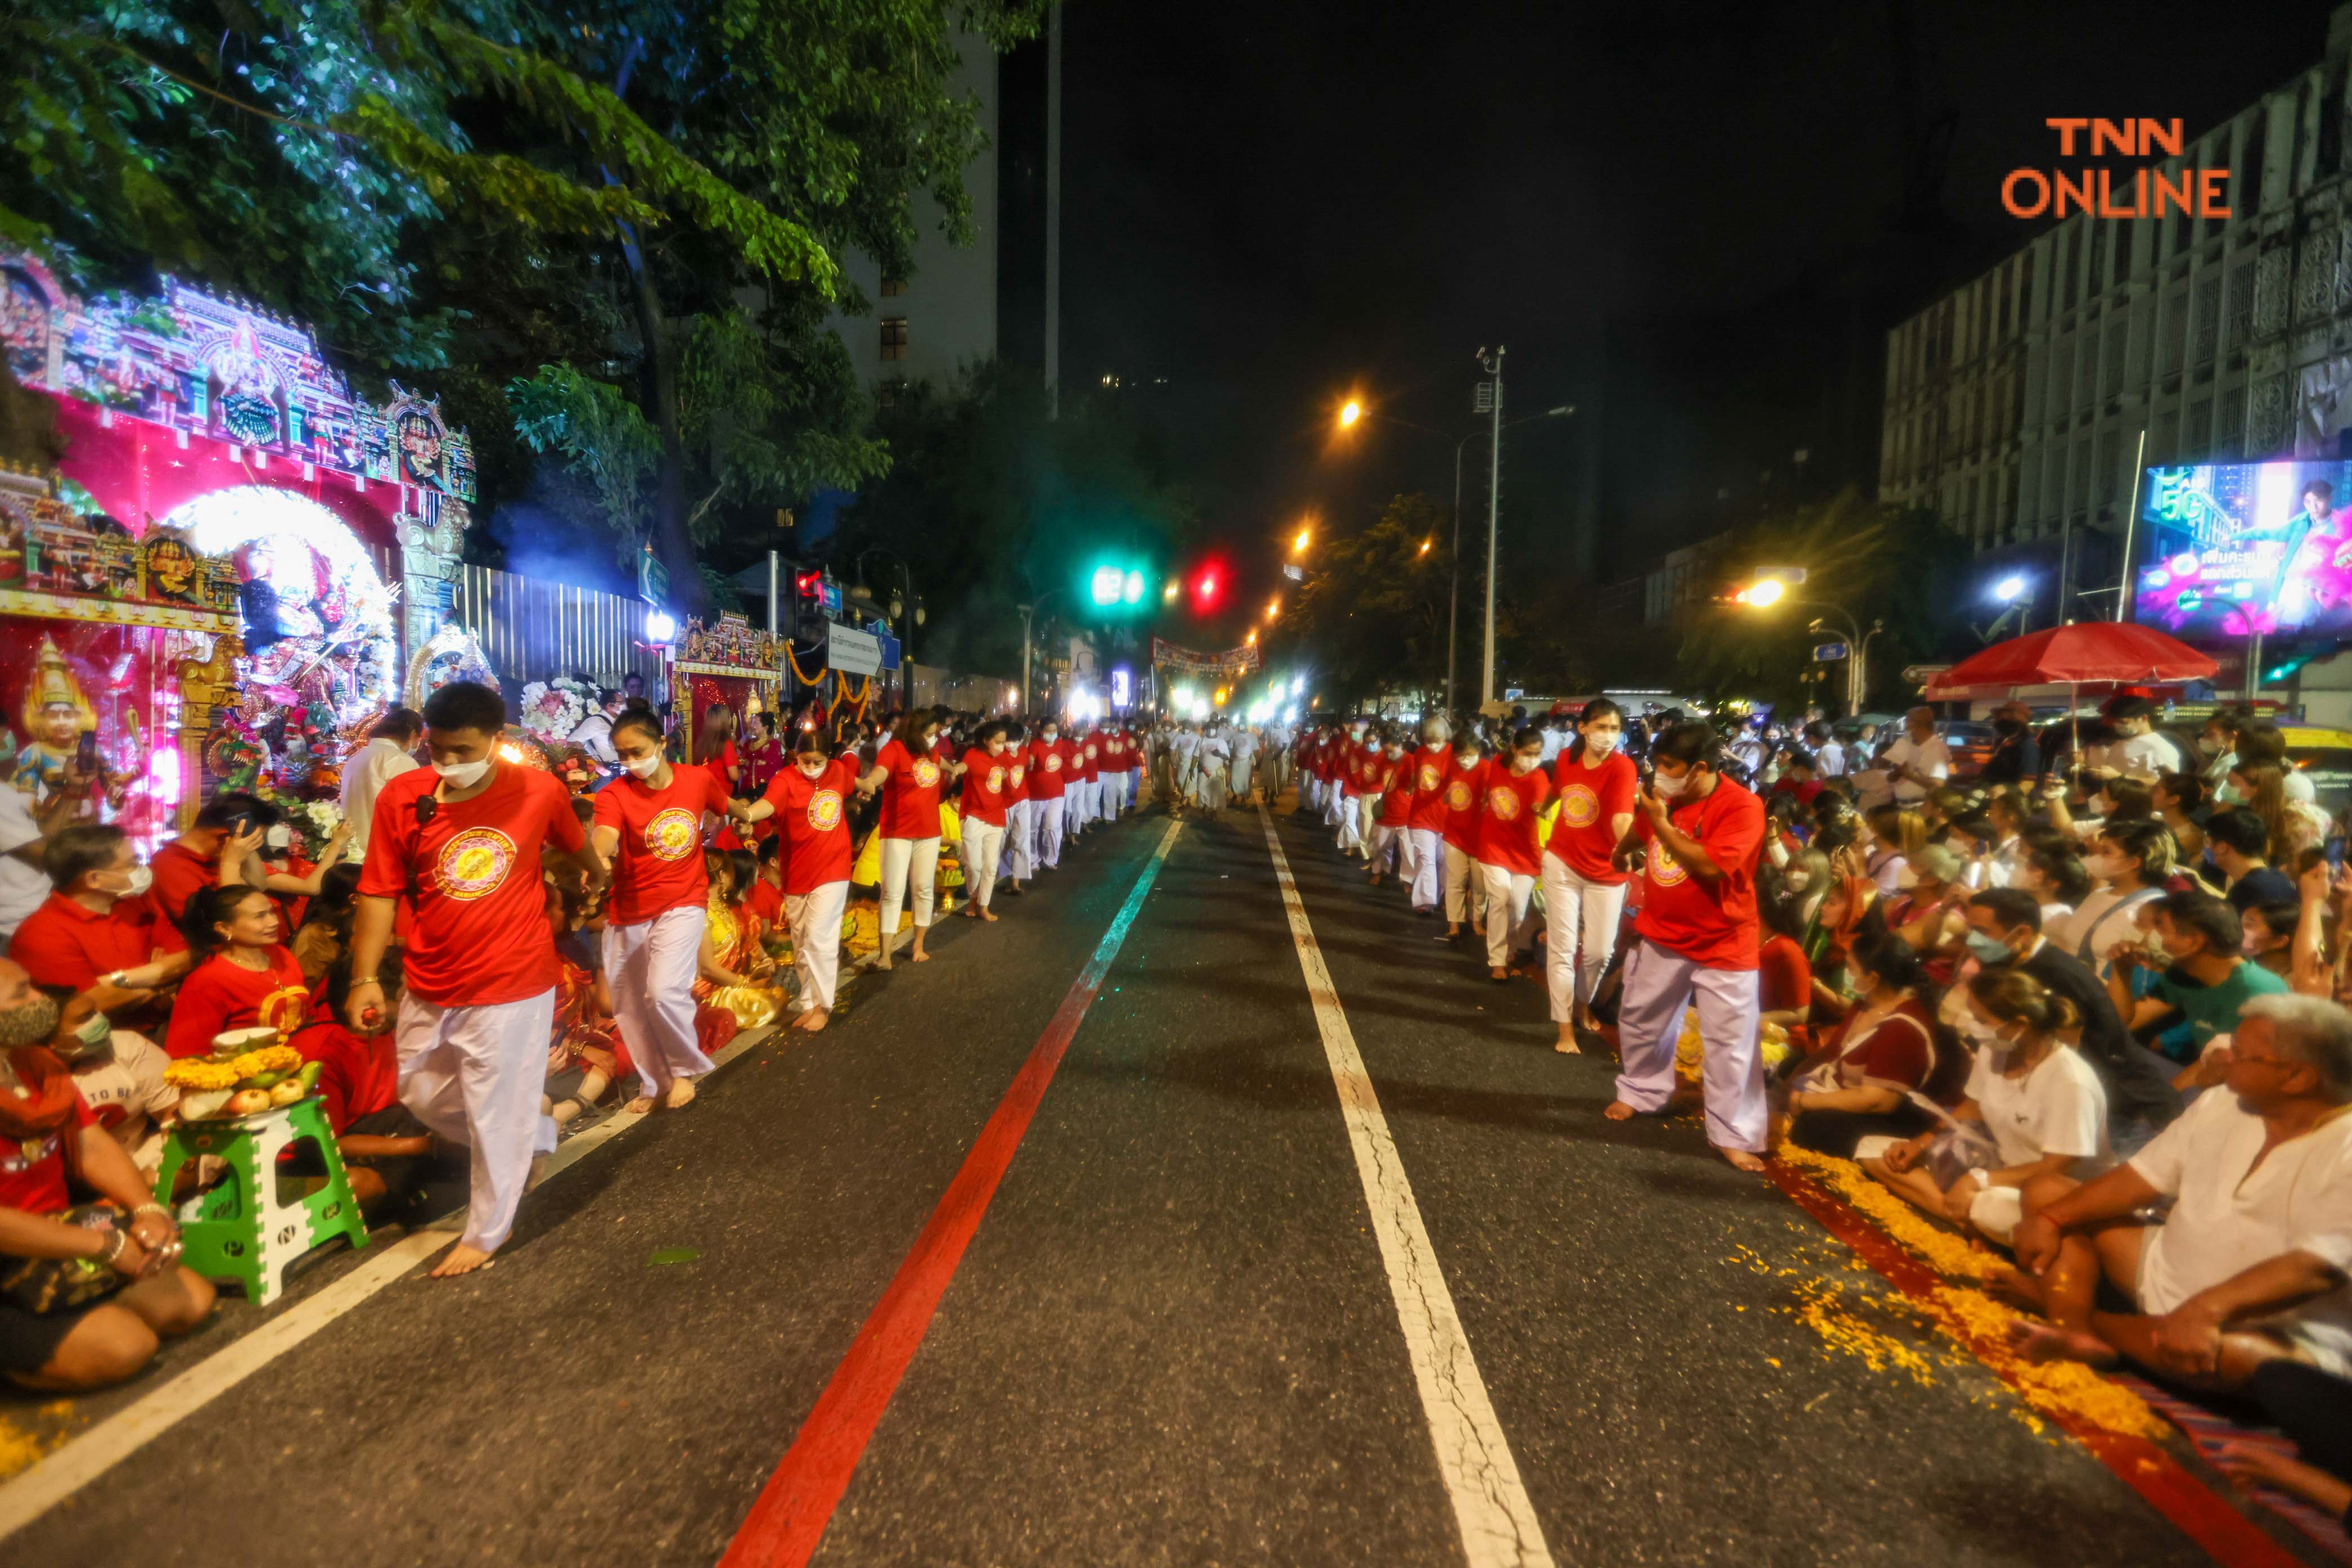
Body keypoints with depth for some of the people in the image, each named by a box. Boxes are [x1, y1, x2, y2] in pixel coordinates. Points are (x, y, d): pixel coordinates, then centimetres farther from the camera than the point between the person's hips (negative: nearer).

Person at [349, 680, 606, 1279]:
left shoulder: (538, 792, -9)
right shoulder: (401, 797, -7)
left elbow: (576, 847, 12)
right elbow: (379, 893, -3)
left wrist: (595, 874, 31)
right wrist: (364, 977, -10)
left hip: (512, 986, -3)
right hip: (429, 988, 4)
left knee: (498, 1115, 6)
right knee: (423, 1095, 20)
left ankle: (487, 1232, 27)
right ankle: (535, 1138, 44)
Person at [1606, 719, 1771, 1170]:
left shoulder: (1742, 806, -20)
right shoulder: (1666, 798, -1)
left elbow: (1710, 866, -31)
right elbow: (1639, 832, 24)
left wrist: (1662, 824, -27)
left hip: (1723, 945, -6)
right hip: (1662, 936, 6)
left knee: (1730, 1041, 0)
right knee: (1640, 1018, 17)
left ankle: (1734, 1135, 12)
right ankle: (1642, 1092, 37)